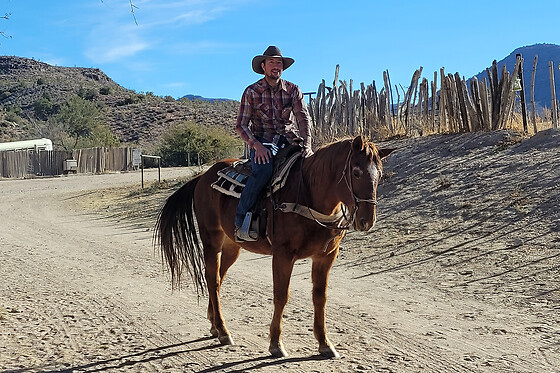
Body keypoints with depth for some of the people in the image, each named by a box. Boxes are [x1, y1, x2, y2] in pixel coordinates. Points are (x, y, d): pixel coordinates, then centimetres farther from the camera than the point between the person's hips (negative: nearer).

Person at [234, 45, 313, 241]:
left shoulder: (293, 90, 8)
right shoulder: (252, 92, 1)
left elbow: (303, 117, -3)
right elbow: (241, 125, -2)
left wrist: (306, 144, -21)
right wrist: (256, 145, -20)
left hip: (290, 141, 3)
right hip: (262, 143, -3)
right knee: (264, 169, -35)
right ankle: (240, 221, -30)